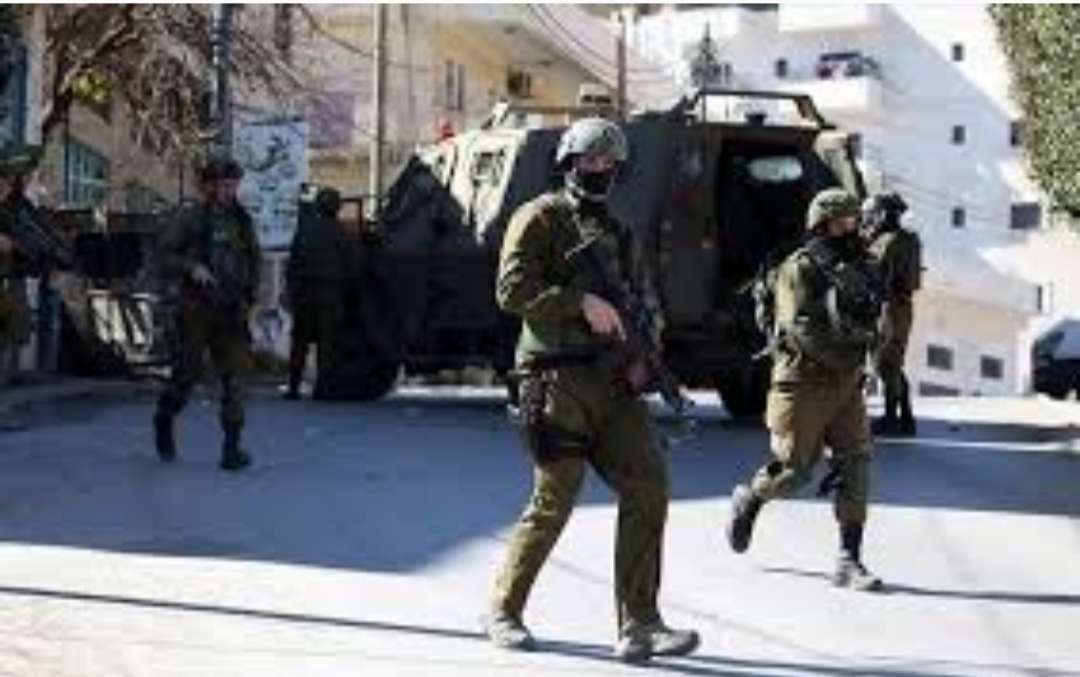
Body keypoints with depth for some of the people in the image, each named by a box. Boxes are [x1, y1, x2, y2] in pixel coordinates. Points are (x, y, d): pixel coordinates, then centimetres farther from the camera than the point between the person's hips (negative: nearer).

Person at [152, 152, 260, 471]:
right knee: (186, 373, 4)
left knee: (234, 376, -7)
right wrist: (191, 268, -21)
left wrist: (249, 296, 10)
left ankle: (232, 447, -8)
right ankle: (164, 421, 32)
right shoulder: (190, 219, -3)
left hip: (231, 312, 3)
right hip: (196, 309, -3)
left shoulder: (242, 221, 10)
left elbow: (253, 261, 21)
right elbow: (165, 256, -5)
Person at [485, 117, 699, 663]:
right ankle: (504, 612, 16)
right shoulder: (540, 218, 0)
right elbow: (512, 290, -12)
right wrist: (581, 302, -19)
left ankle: (637, 627, -4)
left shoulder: (616, 232, 21)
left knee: (647, 487, -6)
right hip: (557, 378, -6)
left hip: (611, 380, 7)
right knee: (553, 501, -5)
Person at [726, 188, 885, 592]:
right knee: (793, 470, -1)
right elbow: (803, 329, -19)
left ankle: (849, 561, -6)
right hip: (804, 382, -5)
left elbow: (867, 325, 21)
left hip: (847, 384, 5)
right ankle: (748, 501, 32)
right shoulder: (799, 269, -8)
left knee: (856, 464, -7)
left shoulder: (859, 269, 11)